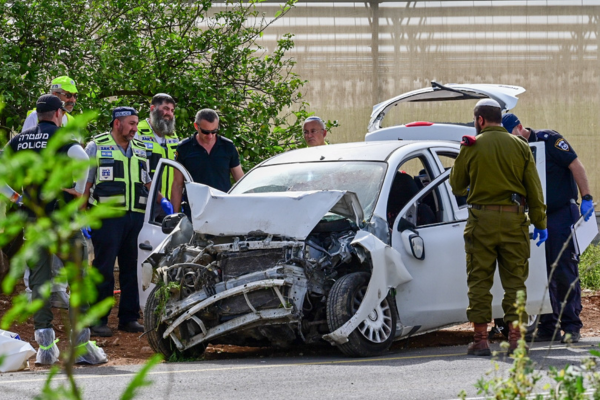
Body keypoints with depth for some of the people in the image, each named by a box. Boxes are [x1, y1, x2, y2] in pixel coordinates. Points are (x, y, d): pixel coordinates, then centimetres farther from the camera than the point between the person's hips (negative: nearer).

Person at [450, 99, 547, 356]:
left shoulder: (471, 147, -2)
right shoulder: (520, 147, 5)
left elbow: (456, 185, 7)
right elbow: (534, 188, 4)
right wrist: (539, 222, 9)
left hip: (482, 219, -2)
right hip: (514, 219, 2)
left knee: (479, 279, 4)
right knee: (514, 280, 6)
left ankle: (480, 338, 2)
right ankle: (516, 337, 1)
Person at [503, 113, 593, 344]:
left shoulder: (547, 140, -8)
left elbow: (575, 166, -11)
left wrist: (586, 199, -17)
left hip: (562, 214, -7)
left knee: (564, 272, -7)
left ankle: (571, 326, -2)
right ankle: (548, 326, 11)